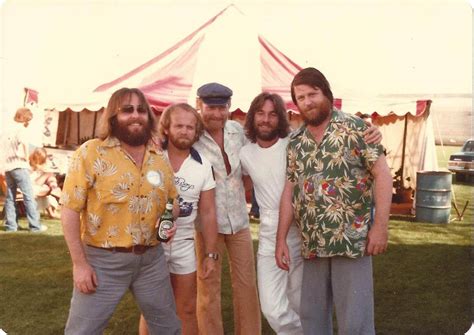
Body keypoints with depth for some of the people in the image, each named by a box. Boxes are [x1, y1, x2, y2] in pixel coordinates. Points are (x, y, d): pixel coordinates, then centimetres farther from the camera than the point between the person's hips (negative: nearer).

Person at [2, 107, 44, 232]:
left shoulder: (9, 130, 20)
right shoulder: (21, 128, -4)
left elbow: (6, 148, 18)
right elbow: (23, 142, -24)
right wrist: (26, 157, -12)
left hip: (7, 166, 8)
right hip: (19, 166, -8)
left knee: (10, 197, 9)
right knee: (29, 195, -6)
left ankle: (10, 225, 9)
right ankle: (35, 225, -6)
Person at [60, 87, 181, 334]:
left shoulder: (159, 157, 5)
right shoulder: (91, 153, -11)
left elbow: (172, 200, 18)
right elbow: (70, 210, -12)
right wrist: (79, 263, -14)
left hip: (151, 259, 5)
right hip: (104, 260, -4)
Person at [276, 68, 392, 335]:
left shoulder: (355, 128, -5)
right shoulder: (295, 142, 9)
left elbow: (383, 174, -9)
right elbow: (289, 191, 9)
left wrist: (381, 225, -15)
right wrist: (281, 240, 5)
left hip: (352, 241, -5)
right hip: (312, 245, 5)